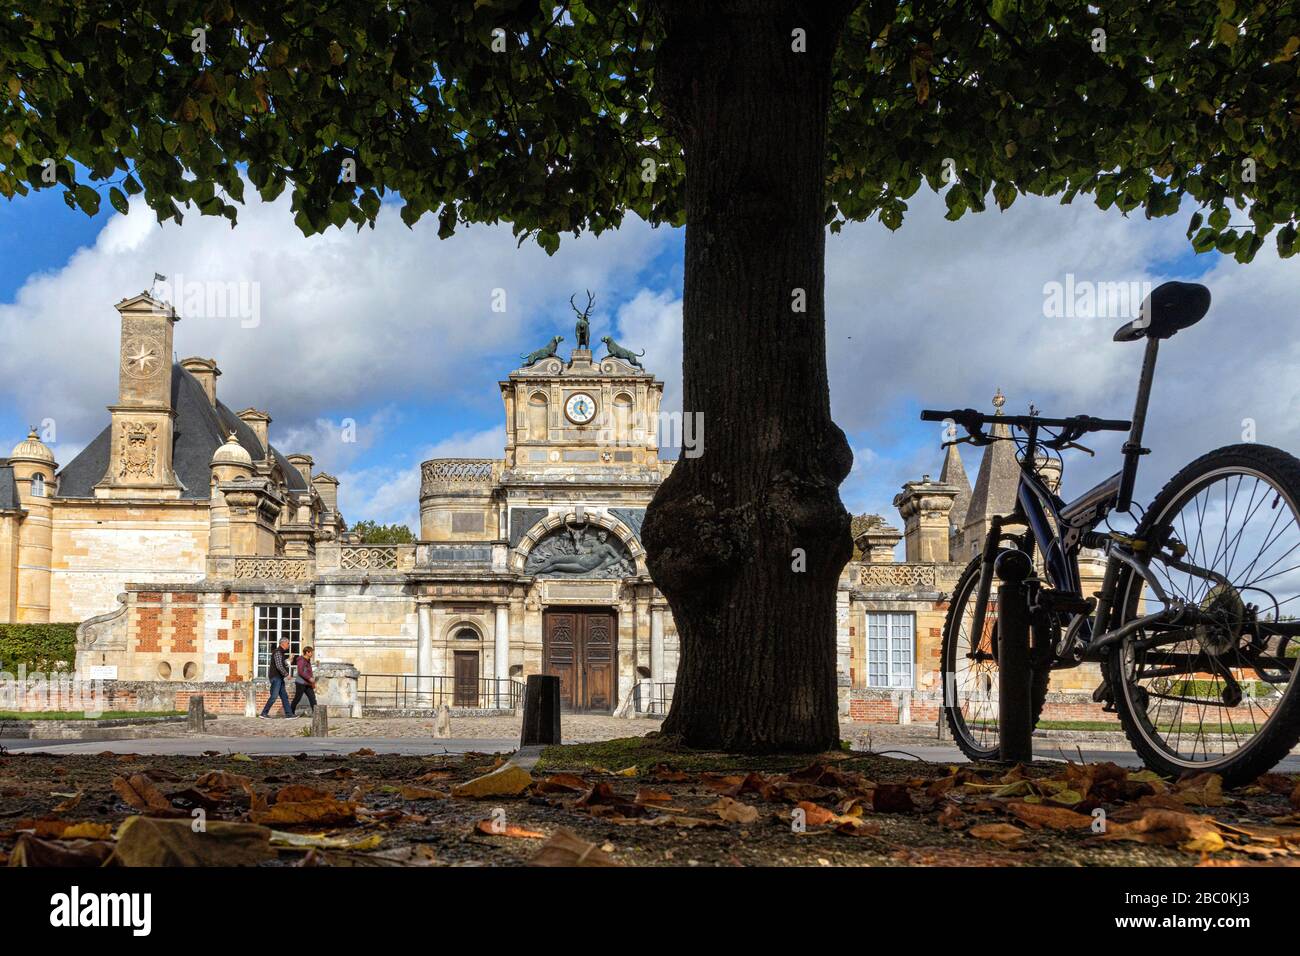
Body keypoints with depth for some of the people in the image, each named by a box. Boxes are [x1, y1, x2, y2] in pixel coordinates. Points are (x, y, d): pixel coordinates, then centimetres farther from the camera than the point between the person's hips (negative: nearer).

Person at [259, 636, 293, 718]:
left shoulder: (281, 653, 18)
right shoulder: (278, 652, -14)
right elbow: (279, 666, -22)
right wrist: (286, 674, -16)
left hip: (279, 678, 10)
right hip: (276, 677, -10)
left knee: (284, 696, 7)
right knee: (274, 696, -9)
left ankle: (289, 714, 6)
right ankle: (264, 713, -4)